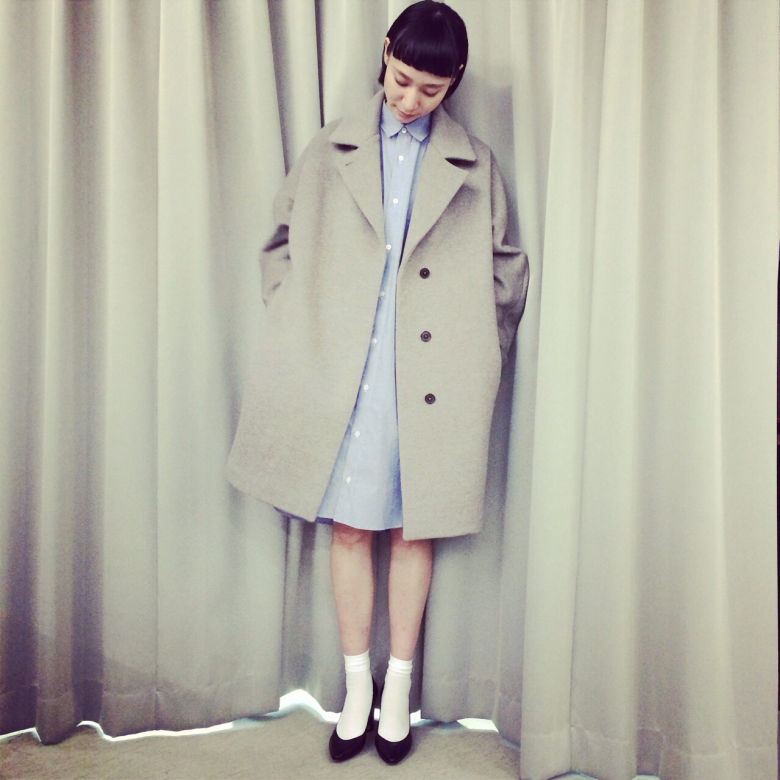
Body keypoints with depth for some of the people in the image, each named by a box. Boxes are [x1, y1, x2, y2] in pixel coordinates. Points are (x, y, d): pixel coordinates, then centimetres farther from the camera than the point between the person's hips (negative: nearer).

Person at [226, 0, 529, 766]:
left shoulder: (474, 165, 7)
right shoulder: (331, 149, 8)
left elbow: (506, 270, 10)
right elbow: (282, 246, 10)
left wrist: (481, 360, 5)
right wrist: (296, 335, 3)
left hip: (430, 380, 0)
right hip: (343, 377, 1)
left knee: (414, 532, 8)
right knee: (350, 528, 7)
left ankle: (399, 687, 26)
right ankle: (356, 687, 24)